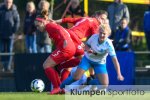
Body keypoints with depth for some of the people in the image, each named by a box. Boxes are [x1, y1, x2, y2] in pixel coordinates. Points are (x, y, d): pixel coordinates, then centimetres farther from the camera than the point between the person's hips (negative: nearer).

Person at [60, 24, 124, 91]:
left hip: (100, 63, -1)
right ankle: (61, 87, 13)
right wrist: (88, 49, -26)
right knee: (76, 77, -13)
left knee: (105, 85, -13)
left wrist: (119, 74, -42)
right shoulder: (94, 37, -22)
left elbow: (115, 60, -34)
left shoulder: (108, 45, -30)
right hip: (88, 58, 1)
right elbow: (87, 45, -1)